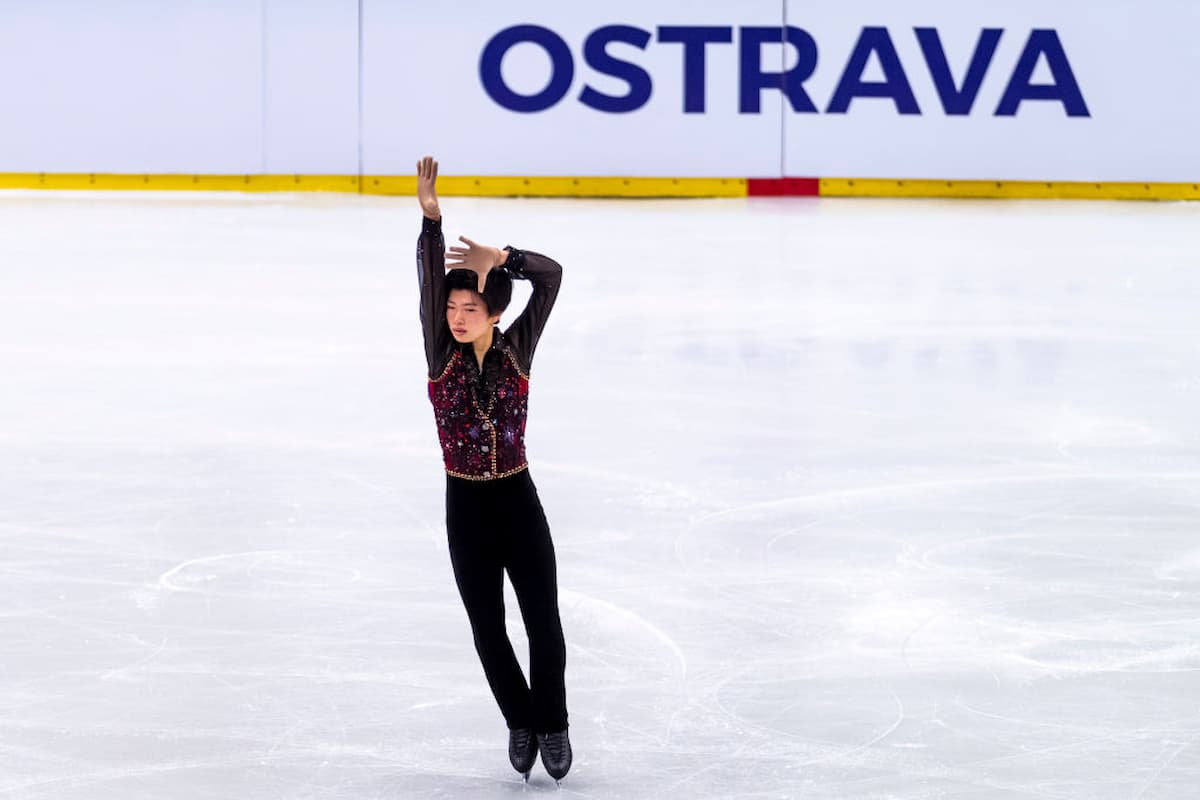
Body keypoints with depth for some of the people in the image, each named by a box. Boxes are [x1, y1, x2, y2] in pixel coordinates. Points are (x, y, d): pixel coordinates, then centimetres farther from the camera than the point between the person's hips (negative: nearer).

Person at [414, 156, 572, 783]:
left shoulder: (516, 350, -5)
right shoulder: (442, 354, -5)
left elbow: (552, 275, -12)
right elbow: (429, 283, -18)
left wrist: (498, 257, -22)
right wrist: (430, 217, -29)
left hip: (518, 501, -1)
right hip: (466, 507, 1)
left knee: (544, 622, 2)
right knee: (488, 630, 8)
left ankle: (552, 725, 21)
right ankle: (521, 724, 27)